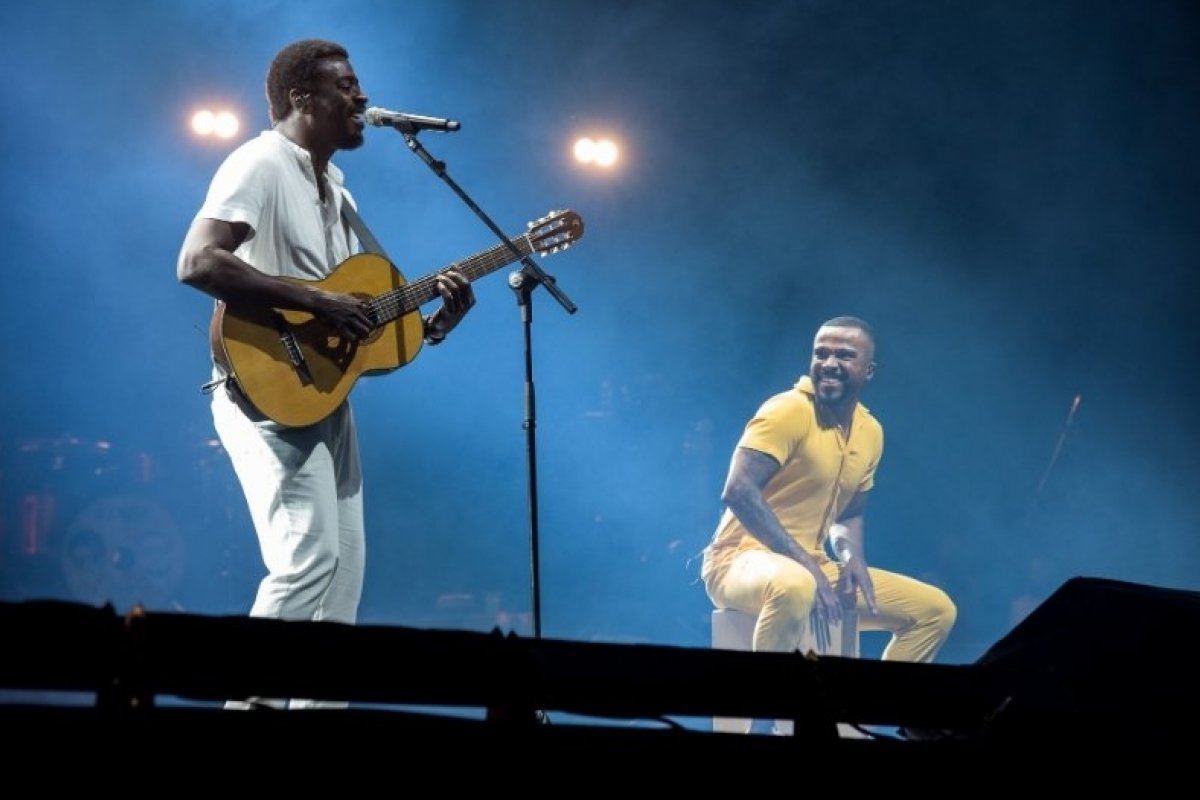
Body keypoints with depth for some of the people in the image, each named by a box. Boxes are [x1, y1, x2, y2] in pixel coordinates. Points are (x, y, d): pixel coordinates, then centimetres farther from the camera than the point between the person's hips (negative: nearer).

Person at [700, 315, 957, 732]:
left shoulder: (870, 432, 9)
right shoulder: (789, 411, -15)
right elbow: (738, 491, -26)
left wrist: (853, 558, -3)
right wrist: (807, 566, -29)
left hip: (813, 568, 8)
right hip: (743, 561, -8)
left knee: (936, 608, 5)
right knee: (795, 587, -44)